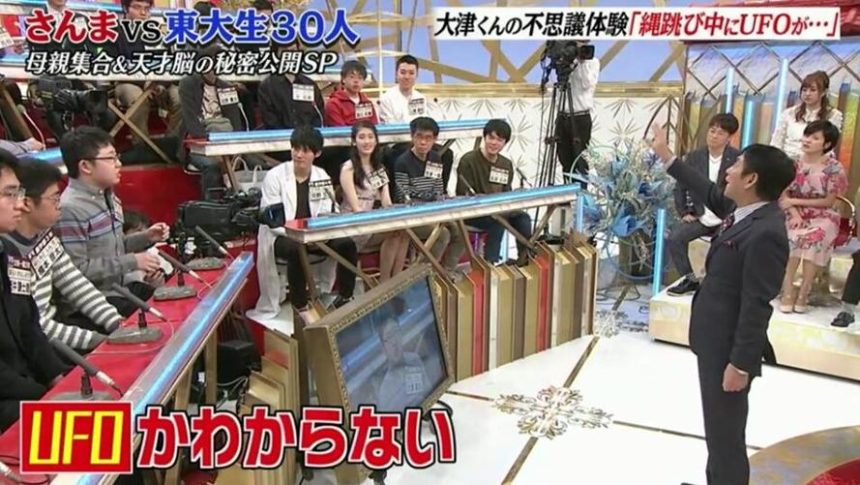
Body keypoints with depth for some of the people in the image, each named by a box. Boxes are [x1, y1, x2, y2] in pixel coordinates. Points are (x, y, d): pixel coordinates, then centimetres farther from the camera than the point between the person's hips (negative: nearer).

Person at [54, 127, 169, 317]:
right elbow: (76, 271, -22)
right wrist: (132, 261, -20)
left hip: (120, 288, 9)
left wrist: (146, 238, 1)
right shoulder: (70, 209, -19)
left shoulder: (108, 197, 10)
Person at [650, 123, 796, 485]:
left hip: (730, 347, -10)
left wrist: (740, 363, -22)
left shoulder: (765, 233, -26)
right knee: (718, 425, 24)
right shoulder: (745, 210, 3)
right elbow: (710, 194, 23)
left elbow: (757, 306, -25)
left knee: (725, 430, 5)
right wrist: (666, 157, 27)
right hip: (717, 339, 10)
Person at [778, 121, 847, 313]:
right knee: (791, 236, -32)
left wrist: (795, 201, -10)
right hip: (795, 215, 2)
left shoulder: (834, 168, -6)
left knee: (815, 237, -34)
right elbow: (783, 195, -1)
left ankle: (804, 292, -26)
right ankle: (787, 290, -27)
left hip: (822, 217, -1)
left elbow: (828, 202, -6)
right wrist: (794, 214, -18)